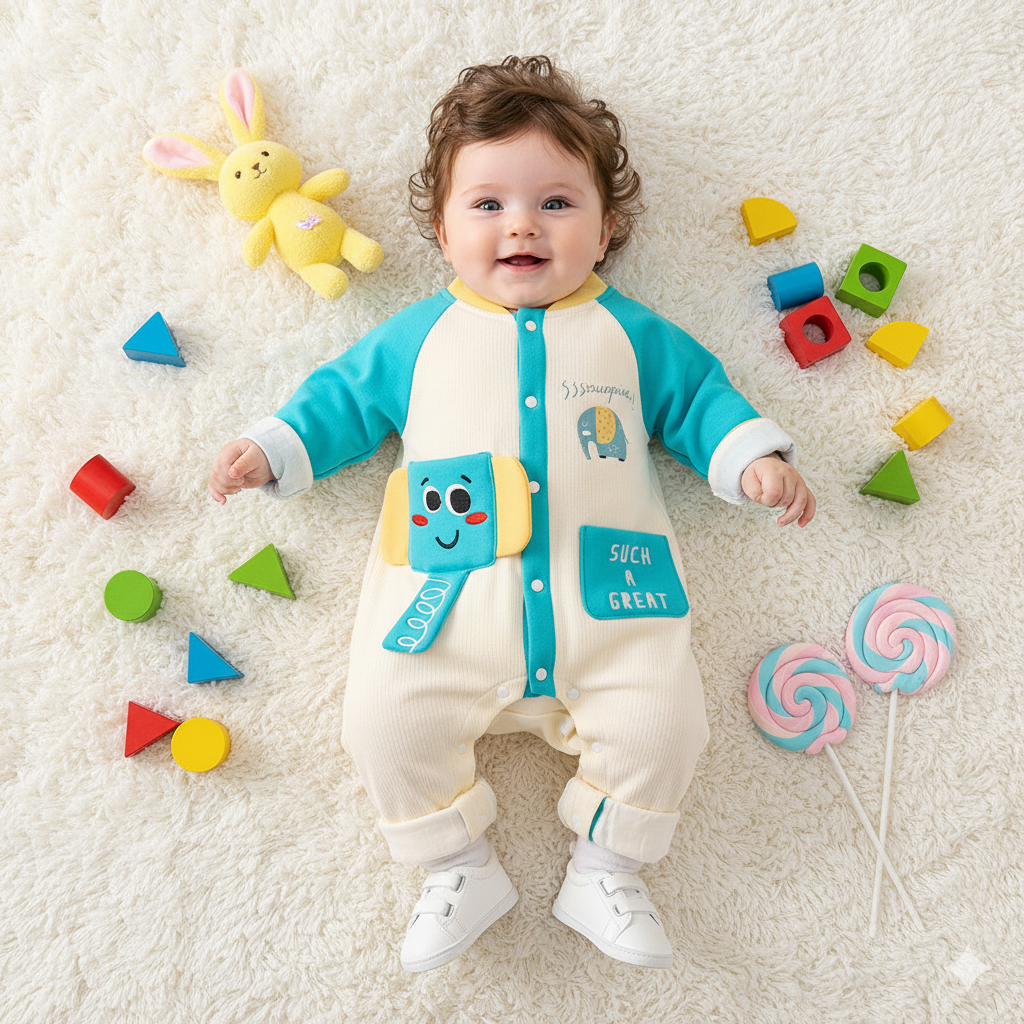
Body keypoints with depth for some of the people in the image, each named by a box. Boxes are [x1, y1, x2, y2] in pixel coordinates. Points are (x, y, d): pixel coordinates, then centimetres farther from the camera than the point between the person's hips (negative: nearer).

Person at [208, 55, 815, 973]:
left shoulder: (632, 333, 16)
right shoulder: (420, 334, 17)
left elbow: (699, 396, 19)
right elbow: (346, 396, 21)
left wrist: (756, 461, 4)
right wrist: (273, 449, 11)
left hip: (607, 595, 0)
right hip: (448, 595, 1)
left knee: (661, 723, -14)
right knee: (386, 722, -14)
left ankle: (604, 871, 14)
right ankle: (459, 871, 11)